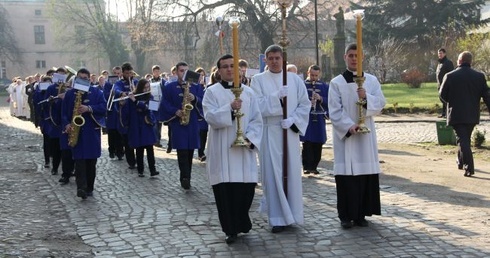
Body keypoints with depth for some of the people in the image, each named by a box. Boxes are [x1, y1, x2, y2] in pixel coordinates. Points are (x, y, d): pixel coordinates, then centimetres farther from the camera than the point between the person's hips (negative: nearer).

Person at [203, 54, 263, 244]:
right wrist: (230, 108, -26)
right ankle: (230, 230, 8)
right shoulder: (212, 92, 1)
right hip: (222, 150, -2)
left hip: (244, 149, 2)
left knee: (246, 187, 3)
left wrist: (250, 138, -9)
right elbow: (210, 117, -12)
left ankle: (242, 224, 25)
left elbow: (257, 120, 7)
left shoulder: (248, 92, 9)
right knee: (225, 190, -3)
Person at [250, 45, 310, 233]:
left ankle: (291, 213, 18)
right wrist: (277, 97, -20)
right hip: (269, 132, -2)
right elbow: (257, 106, -8)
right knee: (273, 173, -3)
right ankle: (277, 217, 3)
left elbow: (305, 104, 5)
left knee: (292, 172, 5)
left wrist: (293, 120, -10)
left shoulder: (295, 79, 8)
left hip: (290, 131, 2)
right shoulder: (258, 80, 3)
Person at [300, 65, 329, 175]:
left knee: (318, 145, 5)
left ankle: (314, 166, 15)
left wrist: (320, 99, -12)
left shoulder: (324, 86, 11)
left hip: (319, 119, 3)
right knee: (307, 144, -7)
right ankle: (306, 167, 0)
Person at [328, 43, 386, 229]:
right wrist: (349, 126, -19)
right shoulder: (336, 83, 1)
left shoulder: (372, 81, 9)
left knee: (366, 174, 2)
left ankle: (361, 214, 12)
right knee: (346, 175, -3)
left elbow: (381, 103, 0)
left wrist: (366, 98, -19)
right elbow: (334, 111, -5)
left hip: (366, 134, 2)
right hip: (344, 135, -2)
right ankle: (346, 215, 4)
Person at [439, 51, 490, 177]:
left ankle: (469, 167, -15)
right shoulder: (480, 76, -1)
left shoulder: (450, 76, -9)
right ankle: (461, 162, 36)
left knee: (462, 140, -3)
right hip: (472, 115, 4)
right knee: (466, 139, 22)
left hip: (456, 114, -4)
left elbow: (442, 95, -2)